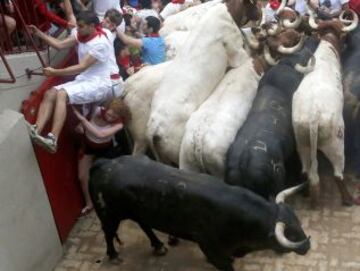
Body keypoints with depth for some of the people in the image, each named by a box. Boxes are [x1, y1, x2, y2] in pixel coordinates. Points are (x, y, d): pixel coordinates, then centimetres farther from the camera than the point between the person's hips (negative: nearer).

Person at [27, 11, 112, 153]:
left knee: (62, 94, -30)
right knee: (50, 93, -14)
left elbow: (82, 67, -20)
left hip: (99, 85, -8)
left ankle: (52, 140, -39)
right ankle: (35, 132, -28)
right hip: (82, 80, 8)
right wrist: (39, 34, -1)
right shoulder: (80, 34, 9)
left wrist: (55, 72, -17)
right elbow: (59, 44, 5)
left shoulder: (100, 43, -16)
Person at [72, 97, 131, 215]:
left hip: (105, 149, -2)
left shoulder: (119, 124, -33)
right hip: (88, 145, 2)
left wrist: (82, 118, -51)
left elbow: (101, 135, -50)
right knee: (82, 177, 8)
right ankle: (89, 203, 30)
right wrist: (81, 126, -31)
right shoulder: (96, 110, -30)